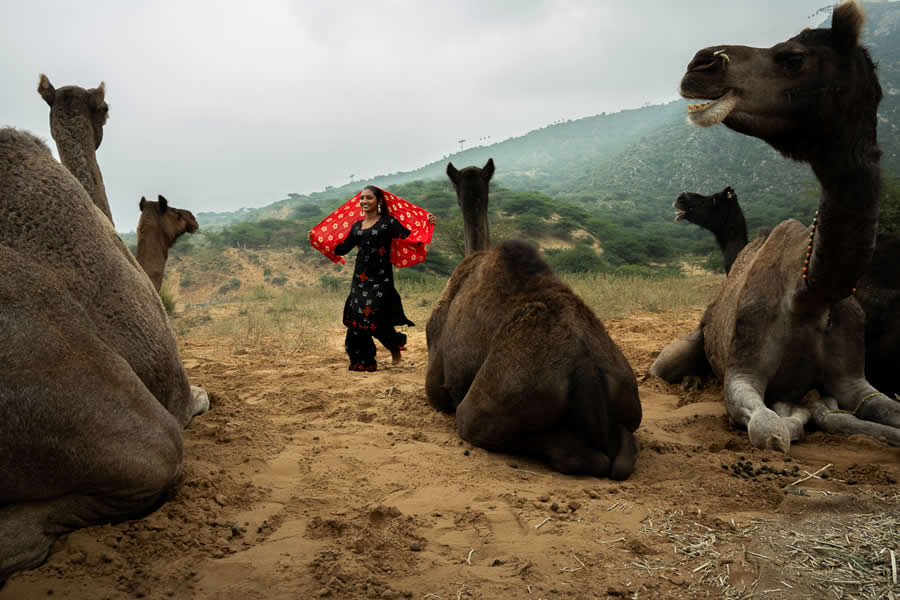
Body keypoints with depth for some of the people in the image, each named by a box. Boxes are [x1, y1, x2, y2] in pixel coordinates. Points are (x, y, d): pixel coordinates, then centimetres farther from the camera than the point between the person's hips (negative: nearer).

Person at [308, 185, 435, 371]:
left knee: (375, 320, -11)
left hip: (380, 278, -5)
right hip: (360, 279, 5)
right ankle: (363, 362, 12)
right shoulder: (357, 227, 15)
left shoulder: (388, 222, 0)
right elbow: (342, 249, 18)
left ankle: (396, 342, 20)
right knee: (356, 321, 1)